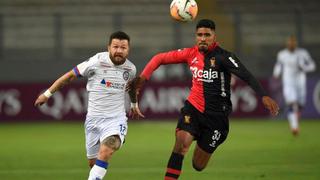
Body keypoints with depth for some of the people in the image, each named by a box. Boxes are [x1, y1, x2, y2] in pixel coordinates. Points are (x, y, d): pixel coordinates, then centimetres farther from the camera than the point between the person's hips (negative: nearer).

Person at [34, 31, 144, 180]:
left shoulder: (130, 68, -1)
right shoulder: (98, 61, -13)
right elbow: (71, 75, -5)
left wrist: (134, 104, 40)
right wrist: (48, 93, -2)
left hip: (116, 119, 0)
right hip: (93, 119, 0)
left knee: (105, 152, -28)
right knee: (93, 162, 10)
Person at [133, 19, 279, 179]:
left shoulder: (223, 57, -14)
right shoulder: (191, 54, -1)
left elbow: (247, 76, -25)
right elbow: (160, 58, 7)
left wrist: (264, 96, -39)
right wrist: (143, 76, -8)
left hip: (216, 116, -2)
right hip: (193, 108, 2)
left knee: (198, 166, 6)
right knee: (181, 143, -26)